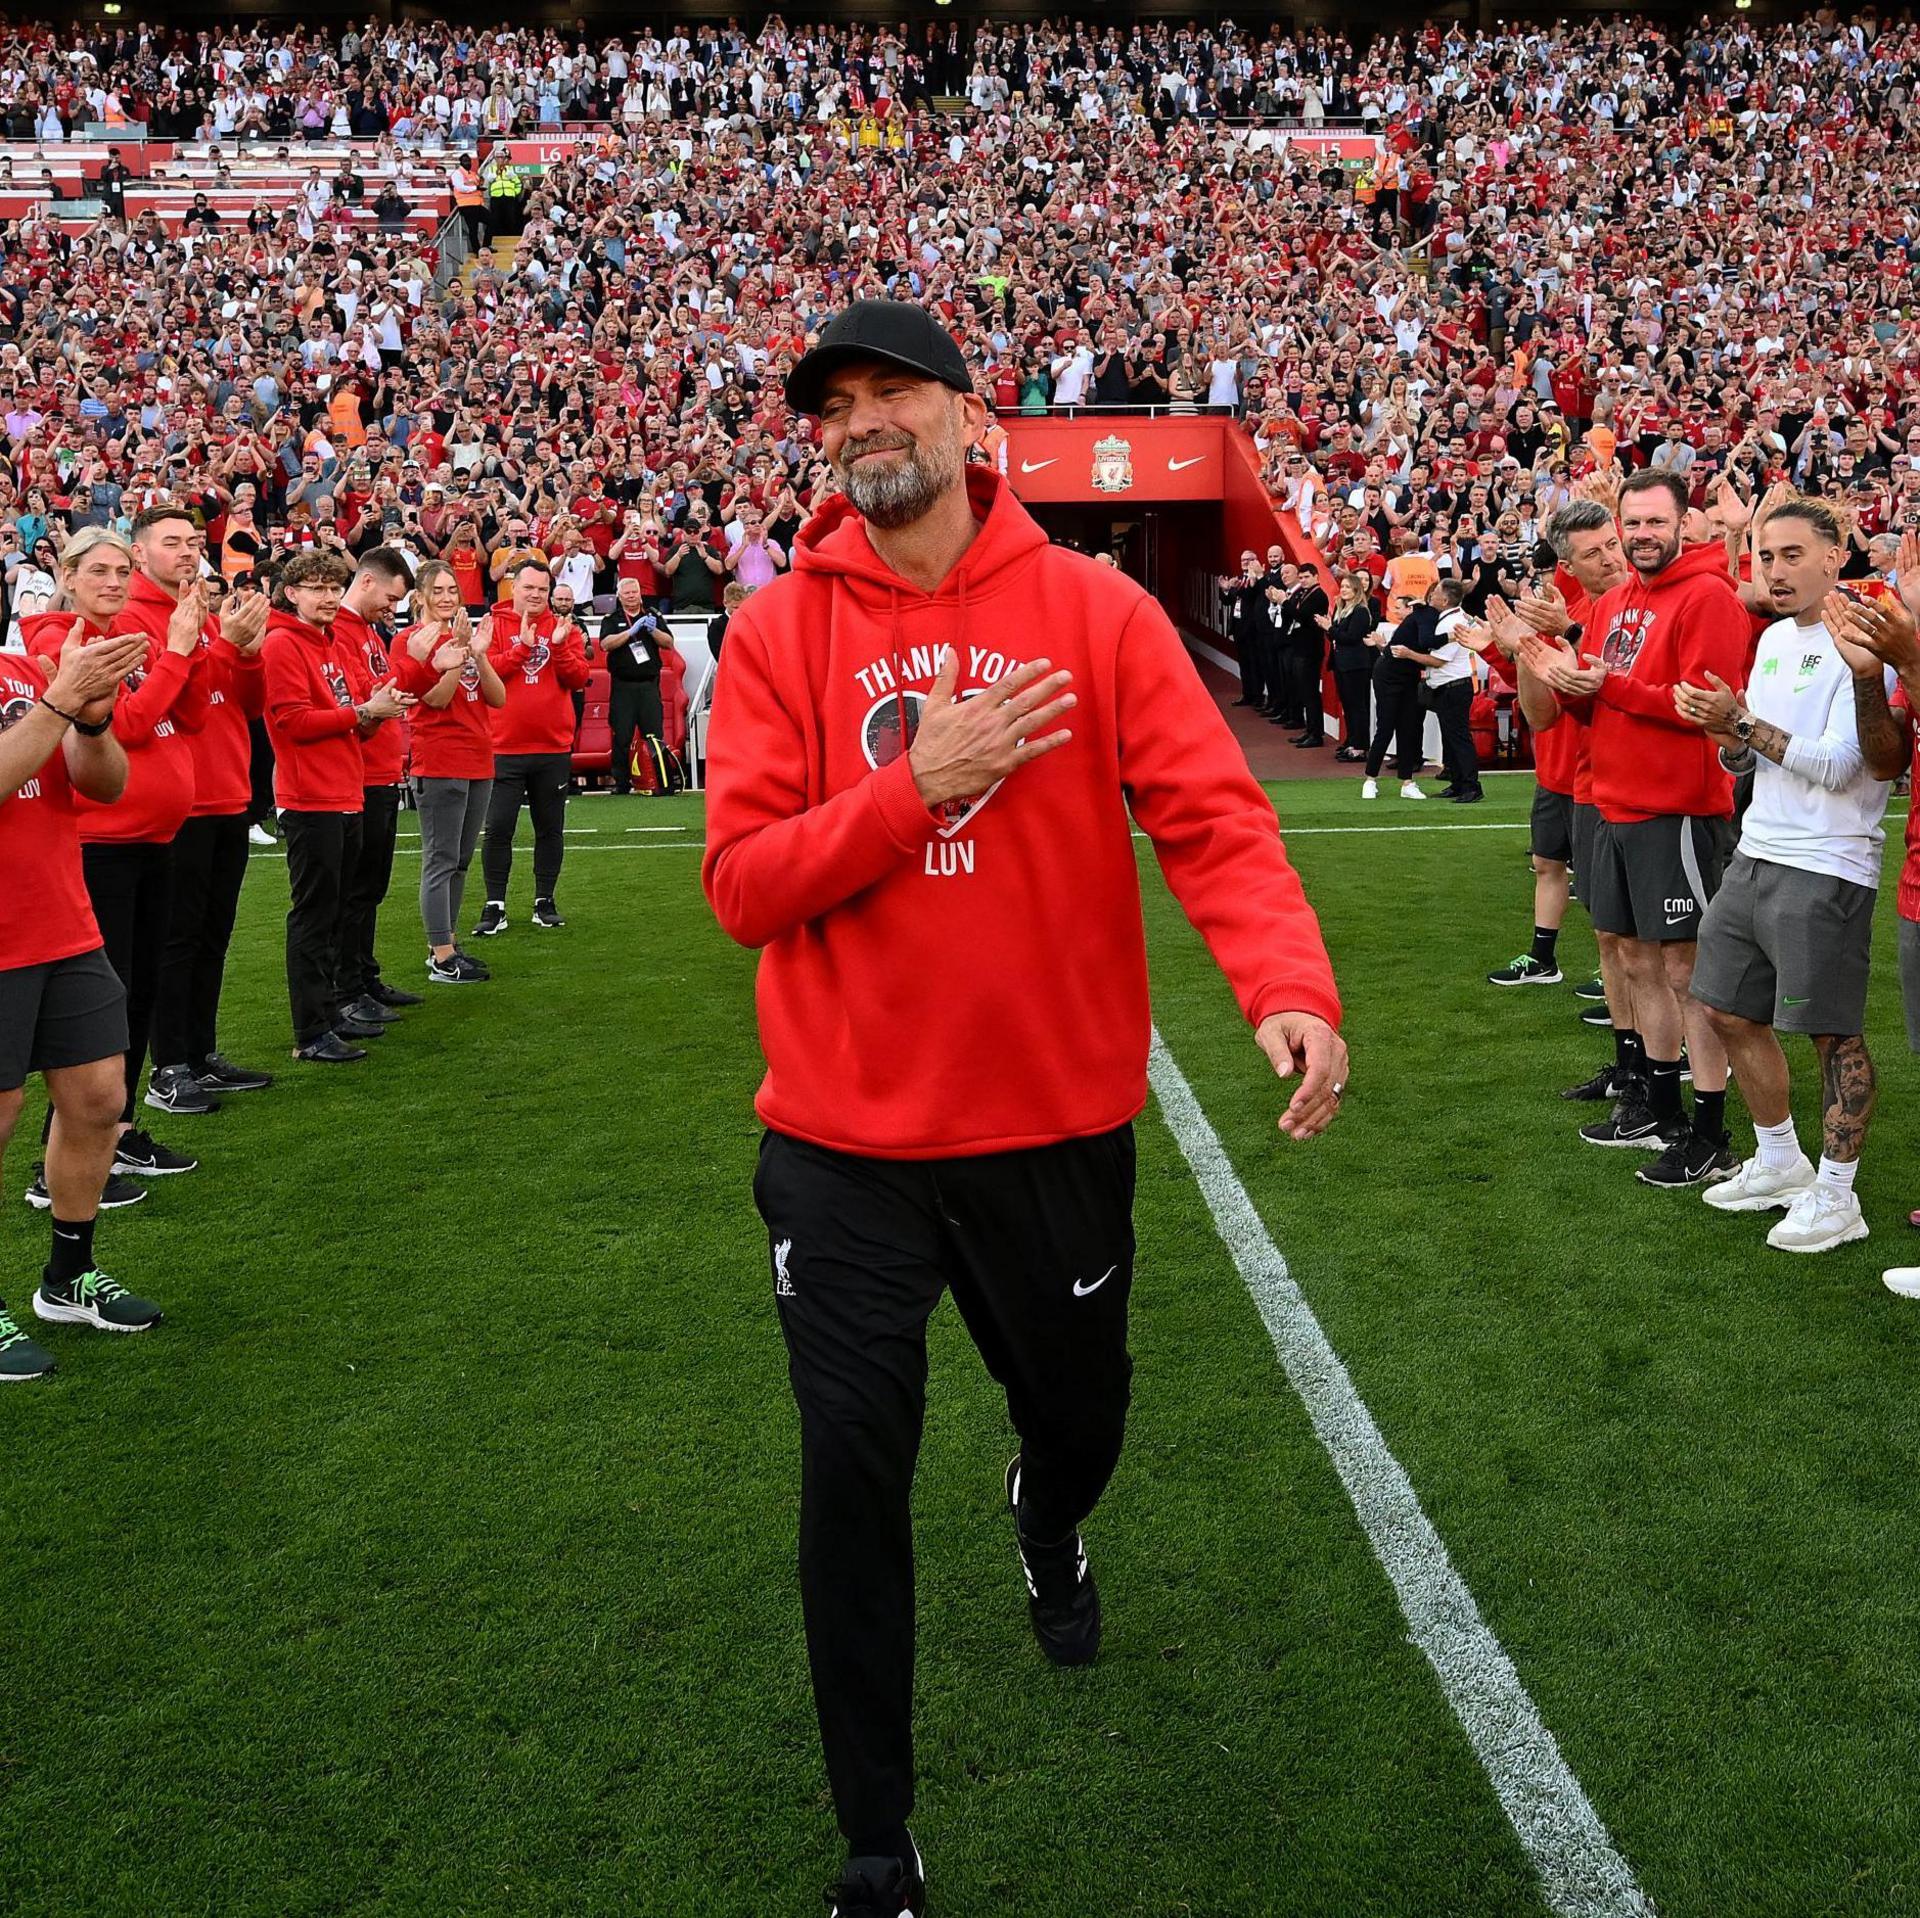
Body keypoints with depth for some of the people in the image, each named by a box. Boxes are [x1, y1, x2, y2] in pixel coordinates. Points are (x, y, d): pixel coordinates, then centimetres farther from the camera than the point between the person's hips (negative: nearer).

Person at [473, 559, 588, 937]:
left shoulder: (564, 630, 7)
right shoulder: (494, 627, 2)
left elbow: (579, 677, -2)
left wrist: (559, 647, -16)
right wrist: (522, 646, -17)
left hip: (554, 748, 2)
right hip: (504, 747, -2)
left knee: (551, 829, 9)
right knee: (498, 828, -3)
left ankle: (545, 902, 19)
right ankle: (495, 907, 3)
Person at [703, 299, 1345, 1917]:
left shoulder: (1094, 610, -6)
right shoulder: (782, 632, -4)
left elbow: (1212, 816, -14)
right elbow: (741, 883, -8)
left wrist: (1290, 988, -31)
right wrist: (917, 786, -21)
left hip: (1059, 1124, 1)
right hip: (845, 1140, 0)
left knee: (1080, 1417, 21)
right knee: (853, 1477, 1)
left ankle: (1047, 1527, 62)